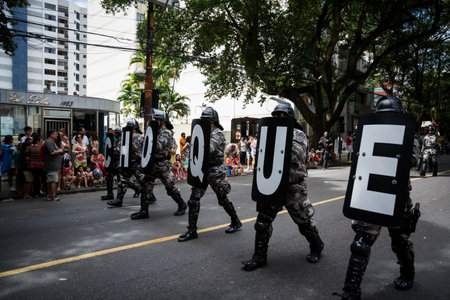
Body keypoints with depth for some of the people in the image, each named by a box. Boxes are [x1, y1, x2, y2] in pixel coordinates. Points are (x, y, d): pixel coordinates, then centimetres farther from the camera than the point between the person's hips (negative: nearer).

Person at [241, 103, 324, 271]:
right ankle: (259, 257, 14)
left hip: (293, 188, -4)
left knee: (304, 221, 10)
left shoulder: (297, 134, -5)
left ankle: (316, 247, 36)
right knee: (262, 222, 2)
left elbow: (297, 155, -21)